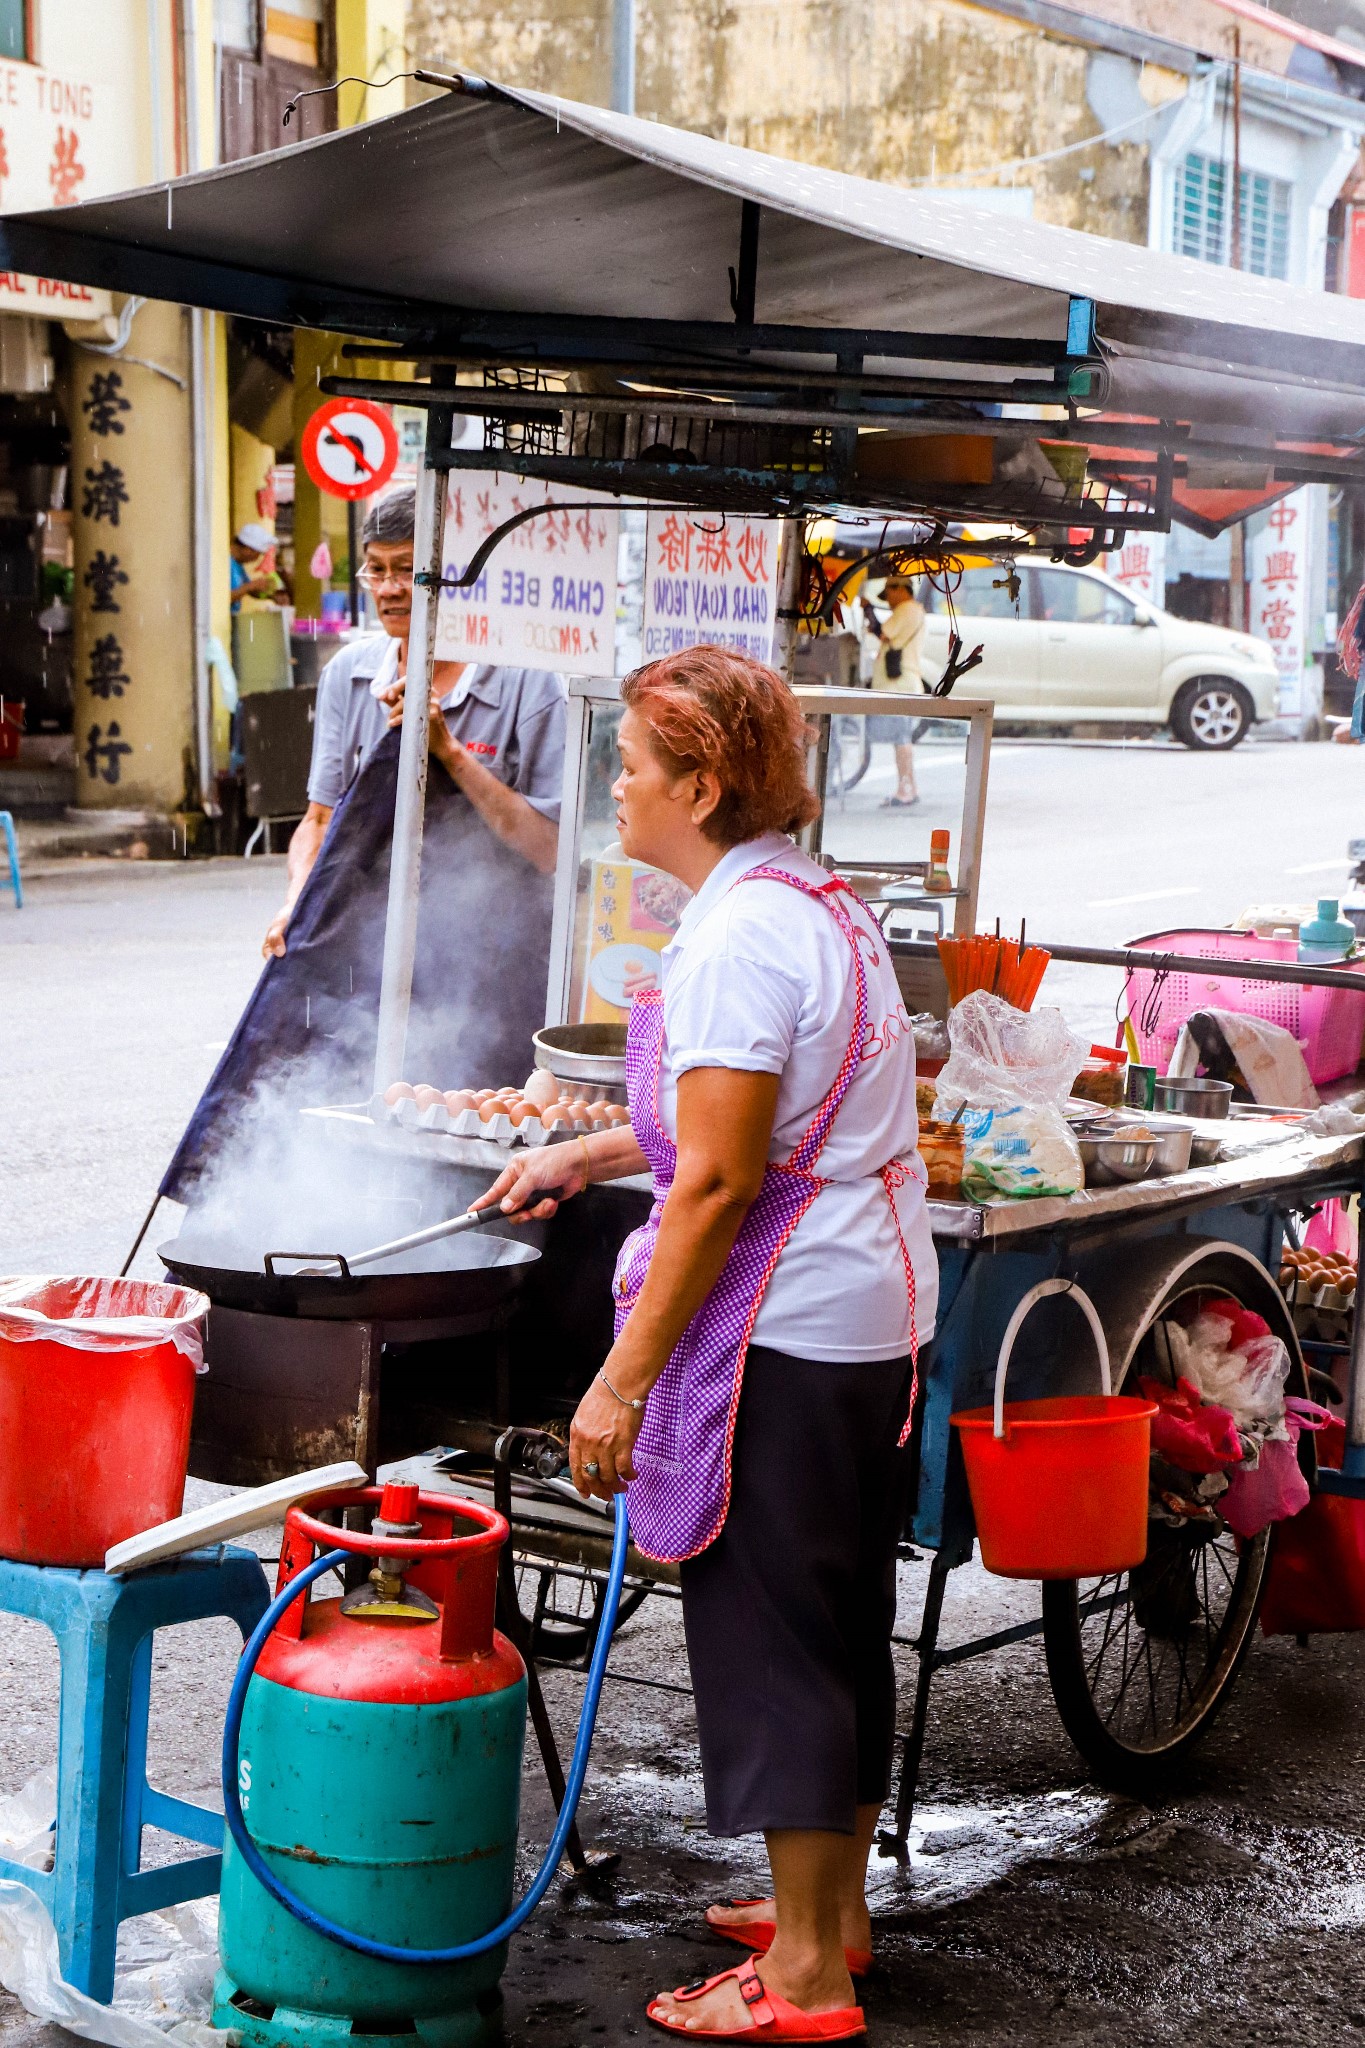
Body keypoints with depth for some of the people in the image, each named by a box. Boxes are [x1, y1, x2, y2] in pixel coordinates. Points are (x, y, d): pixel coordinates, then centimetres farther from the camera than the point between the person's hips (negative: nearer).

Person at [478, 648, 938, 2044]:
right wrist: (591, 1155, 25)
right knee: (840, 1623, 19)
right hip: (873, 1310, 10)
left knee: (768, 1630, 0)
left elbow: (718, 1183, -22)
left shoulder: (737, 937, -19)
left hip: (784, 1330, -10)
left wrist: (622, 1380, -18)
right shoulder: (823, 904, 13)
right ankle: (831, 1910, 33)